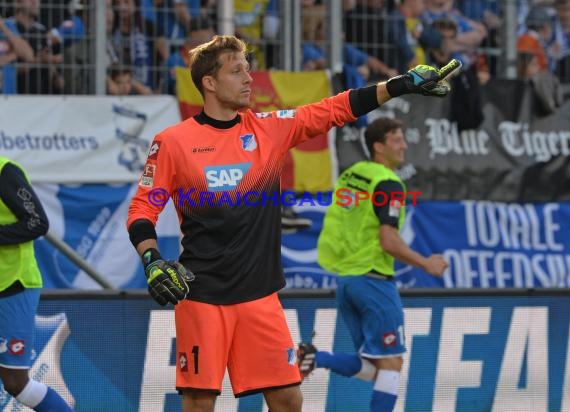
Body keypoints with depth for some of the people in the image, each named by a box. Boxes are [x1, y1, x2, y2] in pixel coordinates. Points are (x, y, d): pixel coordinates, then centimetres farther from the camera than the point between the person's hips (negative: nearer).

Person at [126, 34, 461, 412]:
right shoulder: (172, 143, -1)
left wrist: (405, 84, 1)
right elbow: (142, 210, 2)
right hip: (200, 294, -3)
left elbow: (333, 111, 6)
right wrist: (153, 262, -14)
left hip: (260, 294, 3)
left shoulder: (269, 129, 8)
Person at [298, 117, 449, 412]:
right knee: (391, 362, 1)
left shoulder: (349, 175, 12)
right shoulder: (389, 184, -14)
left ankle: (316, 358, -9)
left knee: (370, 367, 13)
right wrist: (426, 264, -9)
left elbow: (334, 229, 18)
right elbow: (389, 241, -21)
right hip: (373, 280, -8)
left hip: (344, 277, 8)